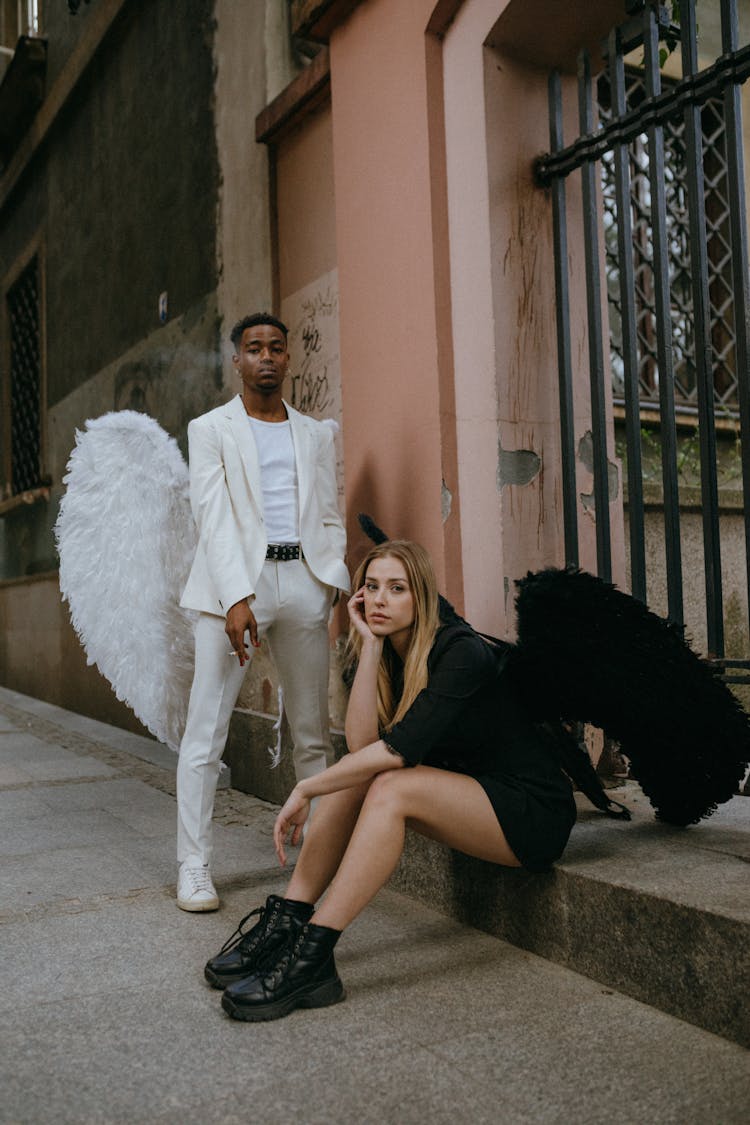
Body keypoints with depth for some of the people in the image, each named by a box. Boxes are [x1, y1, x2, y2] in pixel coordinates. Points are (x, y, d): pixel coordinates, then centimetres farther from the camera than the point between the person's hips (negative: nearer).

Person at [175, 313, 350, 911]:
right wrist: (236, 597, -17)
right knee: (206, 732, -4)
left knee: (314, 732, 8)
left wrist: (339, 588, -1)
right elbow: (213, 516, -4)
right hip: (234, 583, -3)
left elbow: (329, 518, 15)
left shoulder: (316, 434, 18)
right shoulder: (211, 429, 8)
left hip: (305, 579, 3)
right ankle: (194, 865, 4)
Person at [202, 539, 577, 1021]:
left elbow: (401, 748, -29)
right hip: (467, 794, 7)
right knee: (356, 774, -14)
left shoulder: (461, 652, -20)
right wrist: (370, 646, -16)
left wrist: (307, 789, -25)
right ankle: (284, 923, -13)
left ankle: (313, 956, -28)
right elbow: (360, 745, -14)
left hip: (532, 813, -7)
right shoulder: (390, 657, 2)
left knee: (391, 788, -29)